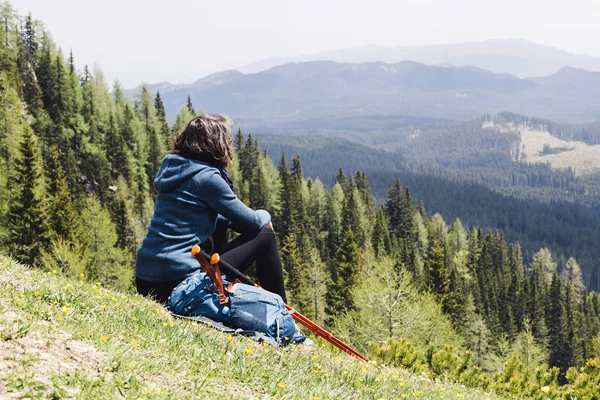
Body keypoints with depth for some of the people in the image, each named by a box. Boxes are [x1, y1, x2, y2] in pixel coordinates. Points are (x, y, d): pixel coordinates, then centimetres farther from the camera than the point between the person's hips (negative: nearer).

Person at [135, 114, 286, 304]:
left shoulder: (173, 166, 12)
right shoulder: (207, 177, -12)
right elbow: (254, 222, -6)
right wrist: (264, 215, 17)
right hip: (179, 281, -9)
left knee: (219, 221, 30)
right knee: (265, 236, 4)